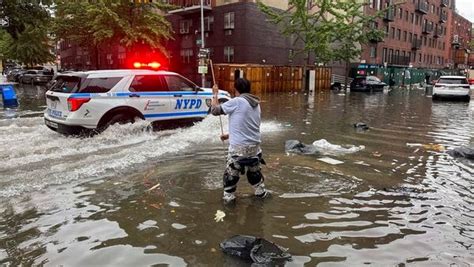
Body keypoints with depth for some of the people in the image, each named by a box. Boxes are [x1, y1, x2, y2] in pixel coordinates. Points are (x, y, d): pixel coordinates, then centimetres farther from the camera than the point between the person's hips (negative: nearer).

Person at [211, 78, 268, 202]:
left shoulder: (236, 102, -13)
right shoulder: (256, 104, 10)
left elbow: (215, 110, -7)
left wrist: (214, 94, 8)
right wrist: (229, 135, 24)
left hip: (239, 146, -6)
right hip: (254, 145, 7)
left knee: (231, 173, 9)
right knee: (255, 171, 25)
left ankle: (228, 197, 18)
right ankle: (261, 192, 38)